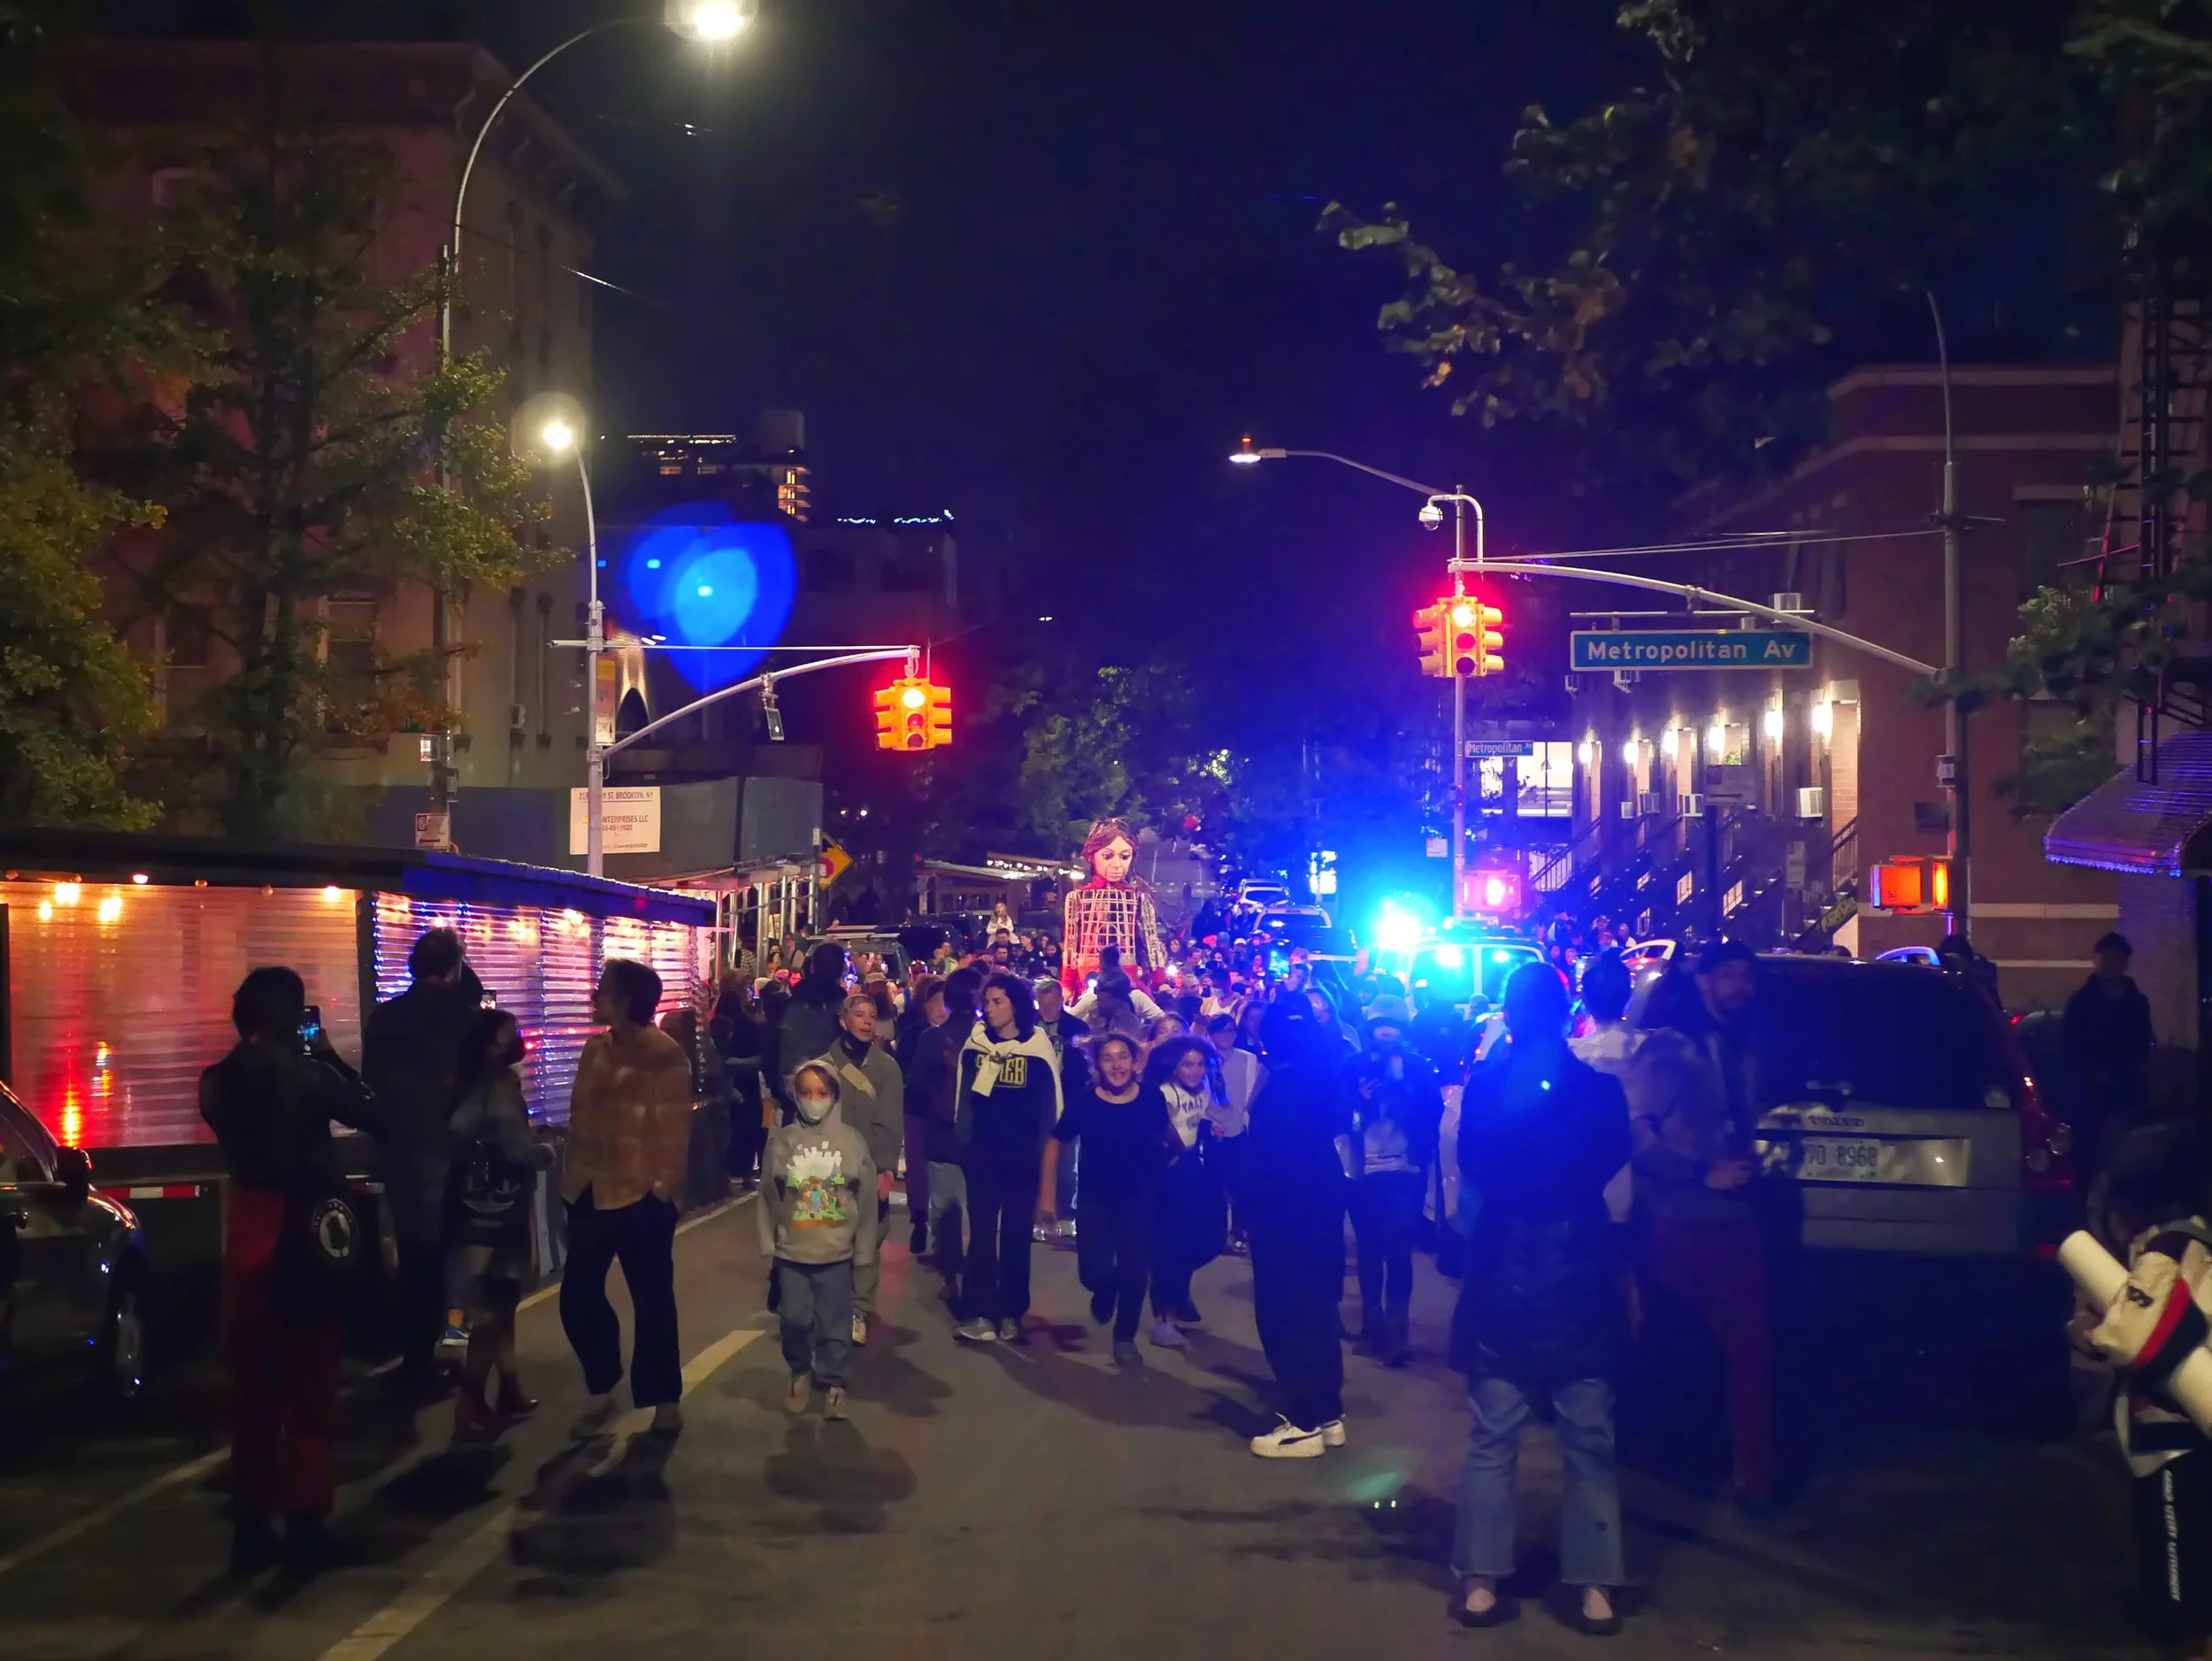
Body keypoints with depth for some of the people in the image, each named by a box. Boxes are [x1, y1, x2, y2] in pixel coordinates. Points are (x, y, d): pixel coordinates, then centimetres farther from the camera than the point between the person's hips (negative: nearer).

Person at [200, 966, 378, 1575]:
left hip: (249, 1233, 4)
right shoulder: (305, 1072, -10)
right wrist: (332, 1059, 8)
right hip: (305, 1229, -4)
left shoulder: (219, 1080, 3)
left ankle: (252, 1526, 12)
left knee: (253, 1386, 11)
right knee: (309, 1383, 3)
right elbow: (370, 1115, -1)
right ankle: (307, 1525, 3)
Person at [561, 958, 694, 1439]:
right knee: (578, 1295, 7)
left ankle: (665, 1398, 17)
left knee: (652, 1300, 4)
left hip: (641, 1196, -6)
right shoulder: (595, 1050, 10)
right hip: (592, 1194, 6)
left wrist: (663, 1185, -15)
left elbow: (674, 1127, -12)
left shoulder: (665, 1055, -11)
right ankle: (602, 1389, 23)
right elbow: (580, 1116, 14)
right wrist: (574, 1176, 11)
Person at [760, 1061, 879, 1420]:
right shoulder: (780, 1141, -4)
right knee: (794, 1319, 7)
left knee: (835, 1322, 5)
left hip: (837, 1253, -1)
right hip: (791, 1252, 1)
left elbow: (867, 1201, 0)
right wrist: (768, 1246, 3)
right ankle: (800, 1372, 31)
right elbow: (768, 1198, 2)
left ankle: (832, 1382, 20)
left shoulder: (852, 1141, -5)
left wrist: (864, 1251, 1)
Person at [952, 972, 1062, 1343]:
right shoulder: (976, 1043, 2)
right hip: (982, 1152, 1)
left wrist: (1042, 1151, -3)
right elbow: (964, 1097, 7)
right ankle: (980, 1314, -4)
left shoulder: (1038, 1047, -4)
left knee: (1016, 1233, 6)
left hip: (1024, 1155, -1)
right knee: (981, 1231, -2)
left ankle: (1011, 1313, 14)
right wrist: (964, 1144, 1)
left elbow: (1050, 1106, 0)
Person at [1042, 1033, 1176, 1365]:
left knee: (1134, 1268, -1)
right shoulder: (1084, 1102, -16)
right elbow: (1056, 1144, -3)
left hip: (1139, 1197, 1)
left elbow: (1165, 1135, 7)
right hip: (1096, 1197, -1)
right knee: (1095, 1272, -9)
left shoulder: (1152, 1098, -14)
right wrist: (1047, 1195, -3)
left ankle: (1125, 1338, 23)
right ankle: (1105, 1291, 30)